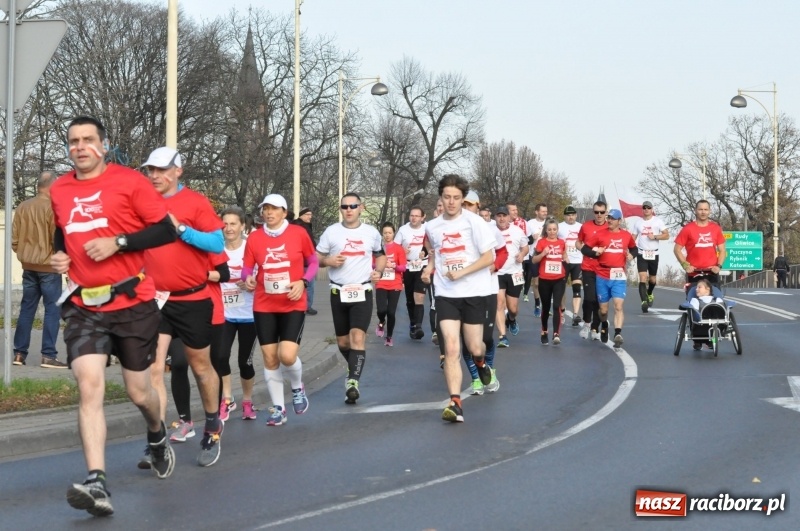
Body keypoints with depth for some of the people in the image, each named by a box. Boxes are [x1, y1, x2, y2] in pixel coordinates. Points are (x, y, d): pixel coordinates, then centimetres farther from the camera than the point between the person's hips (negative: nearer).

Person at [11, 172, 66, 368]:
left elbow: (14, 239, 6)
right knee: (52, 309, -1)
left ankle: (19, 353, 14)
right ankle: (48, 355, -4)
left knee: (27, 309, 12)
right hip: (48, 267, -6)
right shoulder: (52, 208, -15)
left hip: (28, 267, 6)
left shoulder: (23, 207, 2)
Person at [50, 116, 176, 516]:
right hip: (84, 307, 2)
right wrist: (59, 255, 6)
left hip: (133, 303, -2)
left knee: (138, 392, 10)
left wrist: (117, 242, -18)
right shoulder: (59, 191, 9)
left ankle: (157, 437, 45)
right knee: (89, 387, -17)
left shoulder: (129, 181, -6)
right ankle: (97, 483, -24)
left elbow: (166, 230, -8)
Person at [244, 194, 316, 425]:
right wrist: (249, 278, -18)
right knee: (269, 358, 4)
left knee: (287, 355, -15)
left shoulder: (299, 233, -4)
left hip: (293, 305, -2)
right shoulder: (254, 238, -1)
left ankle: (298, 388, 18)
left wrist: (303, 282, -11)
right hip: (264, 306, 2)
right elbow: (247, 267, 4)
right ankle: (278, 408, 18)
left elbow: (313, 262, 6)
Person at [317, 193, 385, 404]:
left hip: (363, 292, -1)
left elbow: (381, 255, 20)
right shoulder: (331, 232, 1)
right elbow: (316, 258, 6)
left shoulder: (372, 233, 5)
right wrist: (329, 261, -15)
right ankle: (354, 368, 39)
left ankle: (353, 381, -23)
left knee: (358, 336, -18)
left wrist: (379, 271, 0)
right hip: (339, 293, 1)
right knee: (342, 341, 11)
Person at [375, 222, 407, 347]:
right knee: (381, 310, -17)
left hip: (395, 285, 0)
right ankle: (381, 323, 19)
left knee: (391, 312, -2)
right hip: (381, 285, 0)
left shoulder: (399, 248, 0)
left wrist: (393, 266, -21)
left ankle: (389, 337, 17)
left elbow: (403, 267, -3)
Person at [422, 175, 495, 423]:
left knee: (474, 348, 8)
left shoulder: (474, 222, -9)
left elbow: (489, 256, -10)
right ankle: (455, 403, -12)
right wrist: (430, 267, 11)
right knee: (451, 349, -11)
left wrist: (461, 272, -17)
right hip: (446, 294, 2)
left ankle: (481, 362, 46)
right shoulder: (432, 227, 5)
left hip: (474, 293, -2)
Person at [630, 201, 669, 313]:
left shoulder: (658, 221, -1)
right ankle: (644, 301, -23)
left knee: (652, 279, 13)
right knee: (642, 278, -15)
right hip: (641, 253, 0)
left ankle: (650, 294, 43)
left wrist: (655, 237, -19)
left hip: (654, 254, 0)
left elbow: (666, 235, -5)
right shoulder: (637, 222, 5)